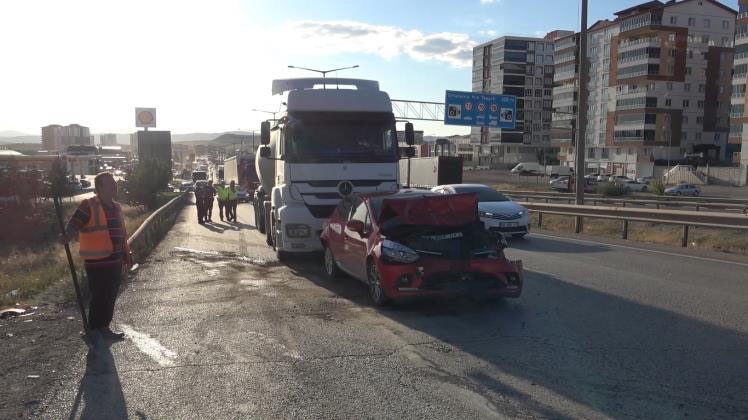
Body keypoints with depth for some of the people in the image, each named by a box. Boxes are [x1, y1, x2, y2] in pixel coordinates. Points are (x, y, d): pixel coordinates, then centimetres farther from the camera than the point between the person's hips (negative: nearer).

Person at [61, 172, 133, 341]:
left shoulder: (116, 207, 13)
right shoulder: (89, 206, -10)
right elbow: (73, 224, -19)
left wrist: (126, 253, 24)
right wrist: (67, 236, -40)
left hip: (115, 262, 7)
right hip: (97, 263, -7)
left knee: (110, 297, 14)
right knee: (99, 298, -2)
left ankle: (104, 328, 27)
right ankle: (94, 332, 11)